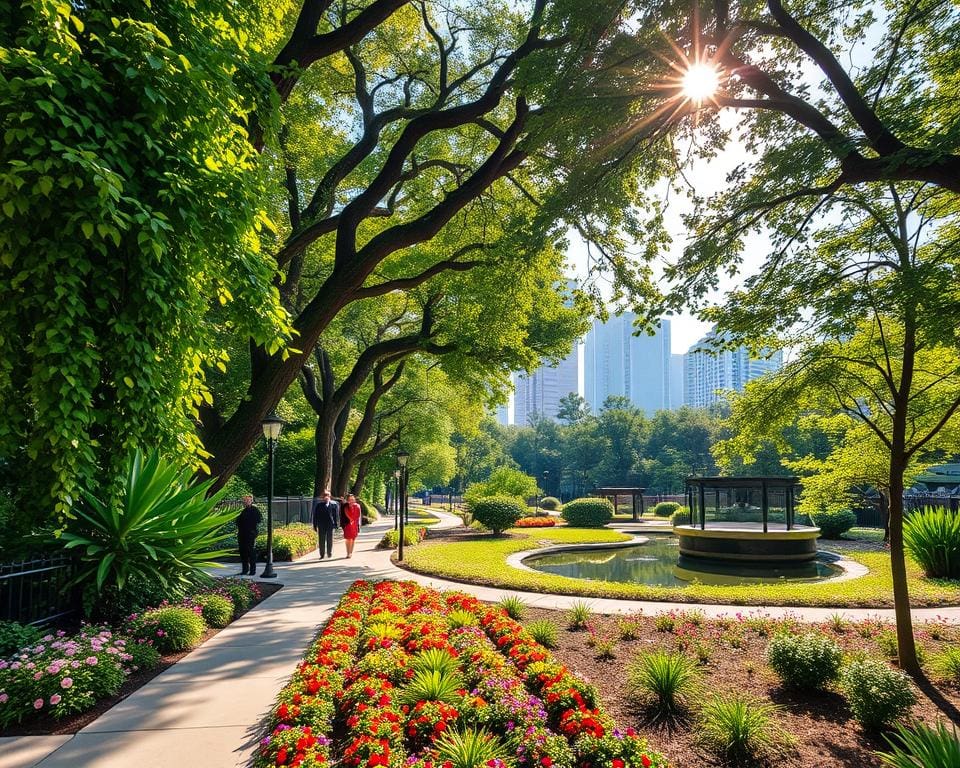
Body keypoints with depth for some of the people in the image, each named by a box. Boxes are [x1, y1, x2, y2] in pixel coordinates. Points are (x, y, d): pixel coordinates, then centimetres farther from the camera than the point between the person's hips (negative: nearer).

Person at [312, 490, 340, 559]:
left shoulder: (334, 504, 3)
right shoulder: (319, 504, 5)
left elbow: (337, 515, 4)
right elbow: (315, 516, 5)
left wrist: (336, 524, -1)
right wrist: (315, 525, 1)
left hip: (331, 525, -1)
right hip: (321, 525, 1)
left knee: (330, 540, 5)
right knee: (321, 541, 4)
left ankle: (329, 554, 18)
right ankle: (322, 555, 11)